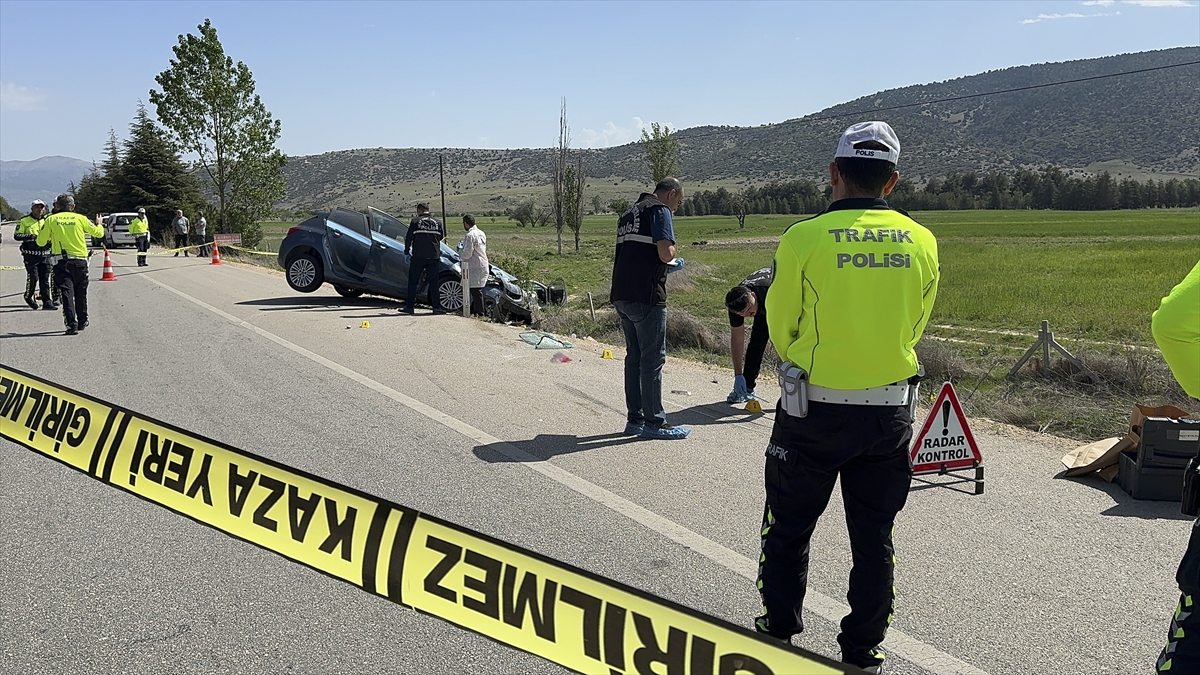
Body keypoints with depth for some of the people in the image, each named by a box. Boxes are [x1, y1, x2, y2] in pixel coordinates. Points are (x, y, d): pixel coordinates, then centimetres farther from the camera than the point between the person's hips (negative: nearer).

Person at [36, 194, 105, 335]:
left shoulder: (51, 220, 2)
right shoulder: (80, 218, 2)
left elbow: (41, 242, 4)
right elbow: (98, 233, 12)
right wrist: (99, 225, 33)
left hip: (61, 261, -1)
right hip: (80, 260, 1)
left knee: (66, 292, -3)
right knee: (80, 293, 15)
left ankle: (72, 324, -13)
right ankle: (82, 322, 27)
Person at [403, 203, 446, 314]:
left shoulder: (415, 222, -3)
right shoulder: (437, 223, 6)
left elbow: (408, 238, 0)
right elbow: (442, 237, 16)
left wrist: (406, 252, 10)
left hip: (418, 256, -3)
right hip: (434, 257, 3)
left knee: (413, 282, 6)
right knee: (433, 282, 7)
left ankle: (409, 306, 6)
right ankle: (436, 307, 3)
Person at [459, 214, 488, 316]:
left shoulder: (470, 235, -15)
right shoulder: (481, 233, 14)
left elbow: (467, 254, -18)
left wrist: (460, 254, 4)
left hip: (475, 268, -9)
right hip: (483, 265, 9)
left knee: (476, 291, -5)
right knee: (476, 291, 15)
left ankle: (479, 312, -3)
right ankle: (474, 309, 21)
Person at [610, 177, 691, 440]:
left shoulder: (629, 213, 21)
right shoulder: (659, 210, -6)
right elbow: (665, 252, -18)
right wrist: (671, 257, 5)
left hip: (622, 295, 9)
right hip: (646, 296, -9)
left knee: (634, 357, 15)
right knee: (653, 358, -2)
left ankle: (634, 419, 20)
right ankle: (654, 422, 3)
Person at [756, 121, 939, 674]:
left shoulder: (804, 237, -13)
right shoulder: (921, 242, -2)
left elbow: (780, 325, -2)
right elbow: (913, 327, 10)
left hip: (814, 411, -3)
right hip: (891, 413, 3)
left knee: (788, 528, 15)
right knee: (874, 536, 15)